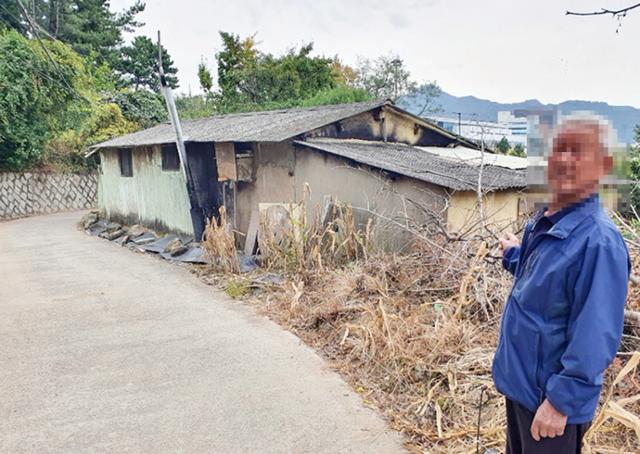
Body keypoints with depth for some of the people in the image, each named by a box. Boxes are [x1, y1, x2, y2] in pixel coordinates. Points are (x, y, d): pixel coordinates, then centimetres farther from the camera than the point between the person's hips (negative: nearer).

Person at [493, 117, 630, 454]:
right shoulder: (542, 222, 2)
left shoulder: (598, 240, -26)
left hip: (551, 398, -8)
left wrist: (561, 401, -23)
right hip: (520, 382, 9)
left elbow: (595, 338, -26)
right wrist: (513, 254, 18)